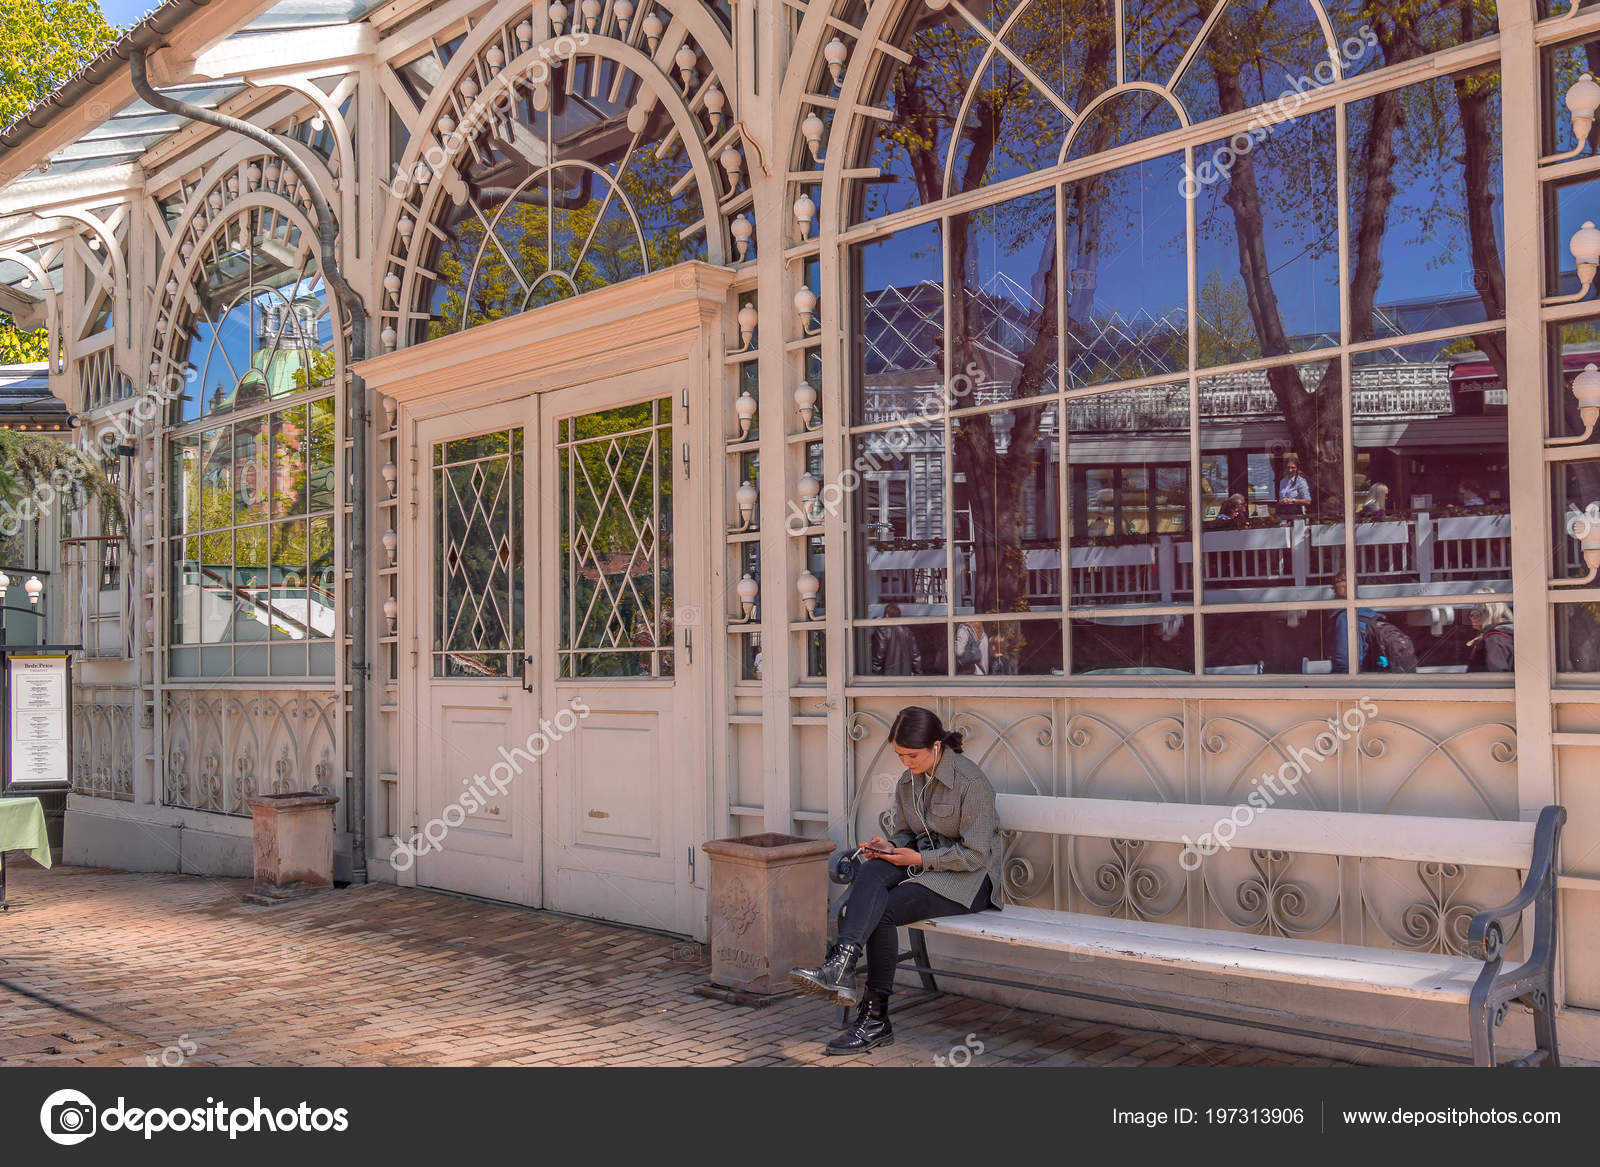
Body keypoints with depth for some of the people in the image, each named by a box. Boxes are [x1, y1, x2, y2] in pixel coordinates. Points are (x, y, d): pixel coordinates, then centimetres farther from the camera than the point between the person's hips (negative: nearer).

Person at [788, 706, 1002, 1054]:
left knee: (884, 910, -29)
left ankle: (875, 1018, -24)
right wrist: (891, 847, -6)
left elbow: (975, 854, -16)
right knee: (873, 871, -30)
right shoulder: (908, 782, 8)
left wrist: (919, 859, -20)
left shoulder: (971, 783, -16)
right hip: (923, 866, 6)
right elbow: (903, 833, 18)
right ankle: (840, 965, -45)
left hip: (969, 880, -6)